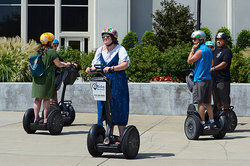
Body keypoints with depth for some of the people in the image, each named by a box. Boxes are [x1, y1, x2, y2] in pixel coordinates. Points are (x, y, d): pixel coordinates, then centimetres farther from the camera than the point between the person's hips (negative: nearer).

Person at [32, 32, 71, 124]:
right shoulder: (51, 51, -9)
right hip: (47, 77, -5)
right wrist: (65, 65, 14)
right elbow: (58, 64, -5)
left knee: (38, 98, 8)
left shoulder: (37, 52, 12)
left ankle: (36, 118, 4)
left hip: (36, 78, 6)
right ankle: (45, 118, 1)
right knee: (46, 98, 0)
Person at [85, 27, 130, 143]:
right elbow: (96, 64, 13)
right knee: (105, 109, 3)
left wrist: (112, 68, -28)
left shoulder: (120, 49, -2)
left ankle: (121, 137, 1)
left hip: (118, 83, -5)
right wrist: (91, 69, -10)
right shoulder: (100, 50, 15)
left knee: (118, 109, -5)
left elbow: (125, 64, -15)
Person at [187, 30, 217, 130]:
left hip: (200, 79, -9)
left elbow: (189, 61, -11)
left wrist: (192, 50, -2)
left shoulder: (200, 50, -13)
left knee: (200, 102, -7)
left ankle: (203, 123, -9)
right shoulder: (208, 50, 17)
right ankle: (212, 122, 11)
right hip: (208, 79, 9)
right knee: (207, 103, 11)